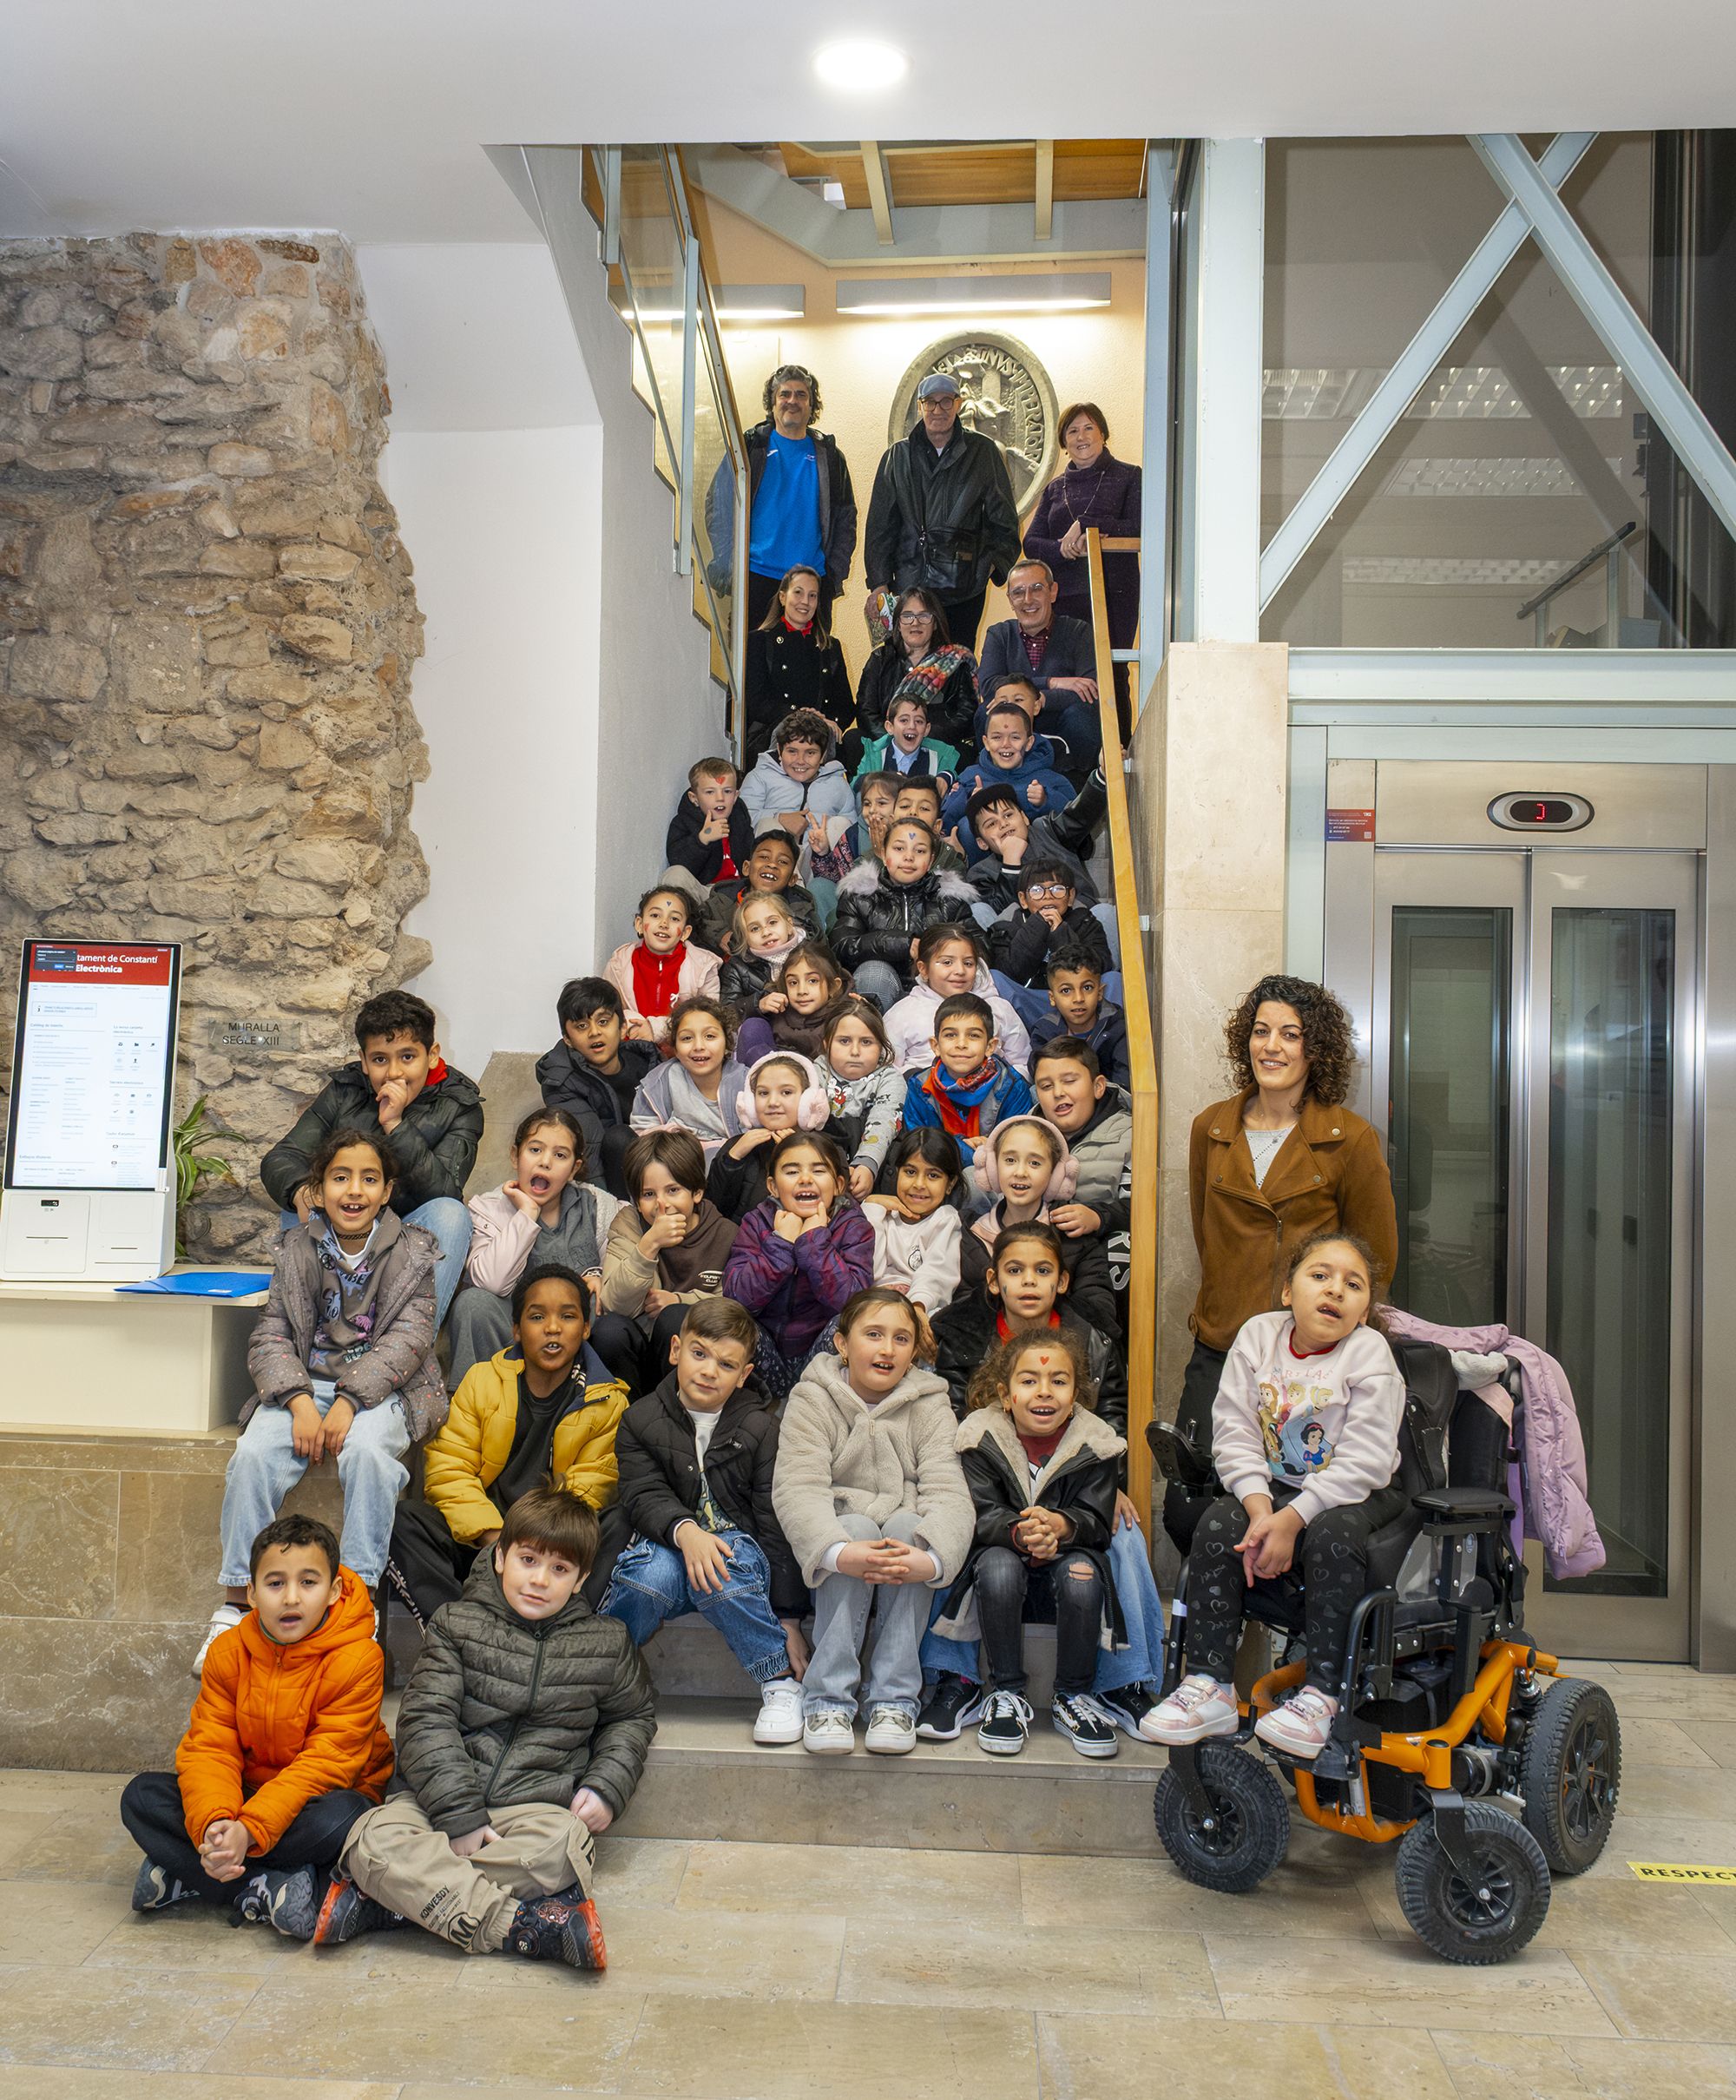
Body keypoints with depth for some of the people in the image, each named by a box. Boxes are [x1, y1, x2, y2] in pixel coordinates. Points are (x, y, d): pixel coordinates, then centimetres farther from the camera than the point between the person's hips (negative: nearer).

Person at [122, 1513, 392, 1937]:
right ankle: (264, 1890, -25)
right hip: (249, 1794, 4)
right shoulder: (228, 1651, -5)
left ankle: (184, 1877, -21)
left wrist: (249, 1830, -34)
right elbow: (208, 1748, -10)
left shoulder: (357, 1658, -20)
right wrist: (214, 1822, -31)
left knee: (340, 1817, -38)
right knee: (142, 1796, -15)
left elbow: (325, 1764, -22)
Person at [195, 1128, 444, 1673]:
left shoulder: (413, 1250, 2)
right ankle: (236, 1603, -14)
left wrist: (350, 1401, -21)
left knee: (367, 1450, -34)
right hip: (305, 1383, 2)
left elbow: (408, 1338, -7)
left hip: (380, 1387, -2)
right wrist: (299, 1401, -17)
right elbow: (270, 1337, 2)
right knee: (253, 1453, -25)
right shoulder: (295, 1249, 8)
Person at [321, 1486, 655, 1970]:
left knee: (566, 1845, -36)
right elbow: (426, 1722, -4)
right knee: (375, 1837, -31)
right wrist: (459, 1816, -16)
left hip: (537, 1805, 0)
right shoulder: (456, 1625, 4)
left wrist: (606, 1787, 5)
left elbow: (634, 1716, 24)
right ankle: (522, 1926, -34)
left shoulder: (606, 1644, 9)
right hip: (443, 1797, 0)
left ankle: (380, 1900, -27)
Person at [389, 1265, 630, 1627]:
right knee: (404, 1518, -25)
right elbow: (449, 1470, -1)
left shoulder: (608, 1403, 3)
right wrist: (492, 1537, -18)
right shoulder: (481, 1380, 6)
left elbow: (588, 1494, 0)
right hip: (476, 1540, 2)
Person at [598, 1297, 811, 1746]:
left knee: (718, 1578, -36)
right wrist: (684, 1530, -32)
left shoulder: (761, 1427, -1)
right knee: (653, 1573, -34)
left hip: (737, 1545, -1)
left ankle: (781, 1681, -16)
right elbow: (643, 1496, -9)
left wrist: (789, 1618, -6)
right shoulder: (641, 1419, 3)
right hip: (668, 1542, 1)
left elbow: (777, 1523, -3)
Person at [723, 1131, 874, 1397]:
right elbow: (736, 1300, -16)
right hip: (768, 1363, 1)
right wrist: (781, 1243, -19)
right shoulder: (756, 1223, -1)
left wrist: (815, 1239, -21)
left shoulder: (853, 1227, -6)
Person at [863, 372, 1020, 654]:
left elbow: (1004, 519, 11)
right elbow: (880, 524, 10)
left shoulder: (983, 452, 9)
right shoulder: (898, 457, 12)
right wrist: (878, 583, 2)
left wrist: (995, 564, 0)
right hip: (911, 583, 0)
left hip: (965, 586, 0)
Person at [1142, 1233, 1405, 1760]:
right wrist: (1260, 1508, -22)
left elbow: (1362, 1463, -19)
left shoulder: (1370, 1353, -13)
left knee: (1332, 1536, -33)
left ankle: (1321, 1696, -24)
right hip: (1271, 1486, 4)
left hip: (1358, 1494, -3)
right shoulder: (1258, 1336, -2)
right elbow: (1234, 1435, -6)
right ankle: (1210, 1688, -16)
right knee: (1216, 1526, -21)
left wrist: (1291, 1519, -26)